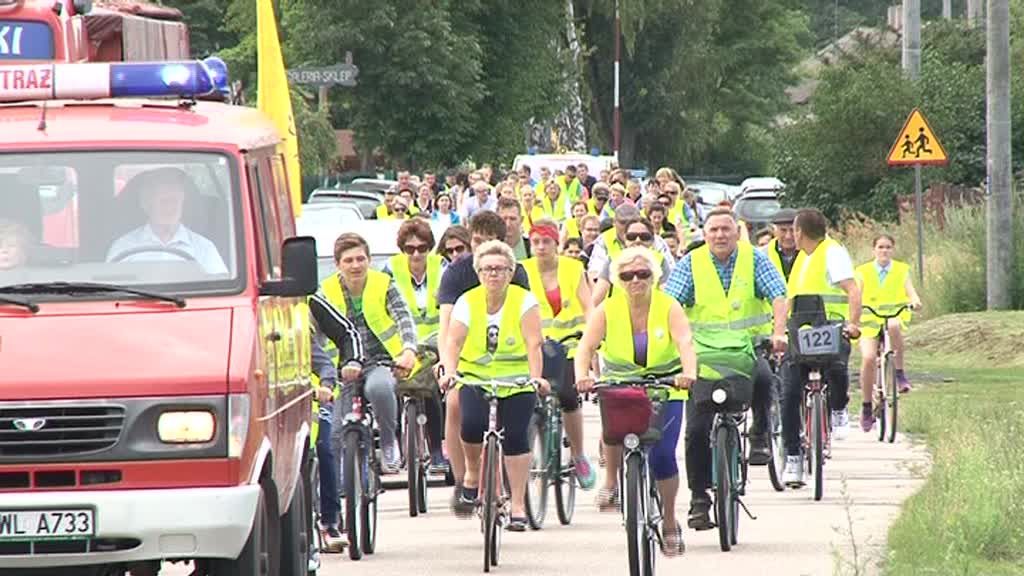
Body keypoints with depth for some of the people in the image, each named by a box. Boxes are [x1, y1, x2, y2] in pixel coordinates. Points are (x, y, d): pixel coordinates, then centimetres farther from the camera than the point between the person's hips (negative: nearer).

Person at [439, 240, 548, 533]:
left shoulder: (524, 301, -7)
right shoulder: (467, 302, -2)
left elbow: (533, 344, -16)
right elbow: (453, 342, -12)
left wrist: (536, 377, -30)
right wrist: (449, 372, -30)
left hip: (517, 380, -1)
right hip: (476, 376, 1)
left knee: (515, 437, -9)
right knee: (472, 424, -23)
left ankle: (518, 506, 1)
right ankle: (472, 471, 8)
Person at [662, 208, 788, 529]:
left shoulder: (754, 260, 2)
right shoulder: (690, 264, 2)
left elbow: (779, 297, -6)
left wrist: (778, 333, -23)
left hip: (748, 348, -1)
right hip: (704, 351, 1)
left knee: (762, 378, -36)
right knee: (697, 429, -7)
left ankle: (759, 436, -10)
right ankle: (699, 498, 2)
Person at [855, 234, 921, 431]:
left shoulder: (902, 270, 7)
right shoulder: (863, 272, 6)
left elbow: (910, 290, -6)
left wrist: (915, 301, -28)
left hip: (895, 316, 0)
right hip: (869, 320, 0)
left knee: (893, 326, -39)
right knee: (868, 358, -22)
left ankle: (900, 373, -25)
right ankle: (867, 406, -6)